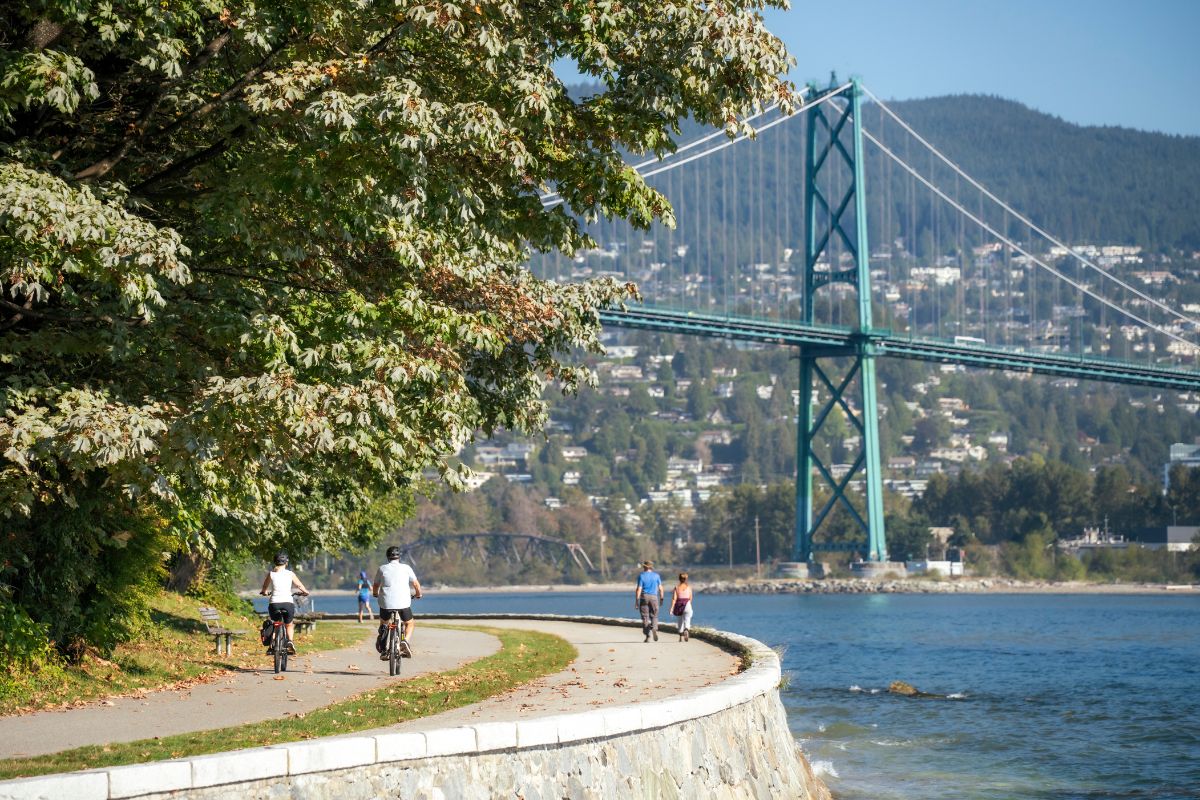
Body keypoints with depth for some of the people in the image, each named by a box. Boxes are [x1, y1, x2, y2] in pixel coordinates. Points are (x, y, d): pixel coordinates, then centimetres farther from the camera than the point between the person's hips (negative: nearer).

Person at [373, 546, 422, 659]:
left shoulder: (382, 569, 6)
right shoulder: (406, 568, 3)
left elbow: (376, 586, 14)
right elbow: (416, 584, 4)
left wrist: (375, 594, 36)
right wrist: (418, 594, 25)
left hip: (386, 603, 1)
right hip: (403, 603, -1)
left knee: (383, 623, 27)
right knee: (409, 624, 21)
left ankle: (383, 650, 14)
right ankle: (405, 641, -8)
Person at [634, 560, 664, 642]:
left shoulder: (641, 576, -1)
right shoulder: (656, 576, 5)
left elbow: (639, 589, -7)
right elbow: (660, 588, 4)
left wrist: (636, 601, -6)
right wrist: (661, 598, 13)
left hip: (644, 597, -1)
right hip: (654, 597, 1)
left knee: (645, 617, 4)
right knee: (654, 616, 9)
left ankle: (648, 636, 0)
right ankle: (654, 628, -20)